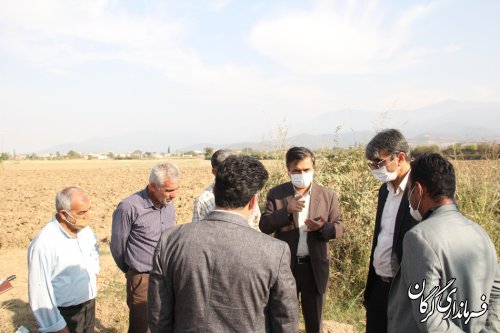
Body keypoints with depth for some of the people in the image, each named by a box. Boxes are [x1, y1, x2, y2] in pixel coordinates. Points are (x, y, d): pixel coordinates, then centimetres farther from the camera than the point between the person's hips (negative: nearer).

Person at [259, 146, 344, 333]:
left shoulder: (328, 196, -2)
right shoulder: (276, 194, -4)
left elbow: (339, 227, 0)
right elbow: (264, 226, -9)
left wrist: (323, 227, -22)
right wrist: (286, 210, -24)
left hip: (315, 267, 1)